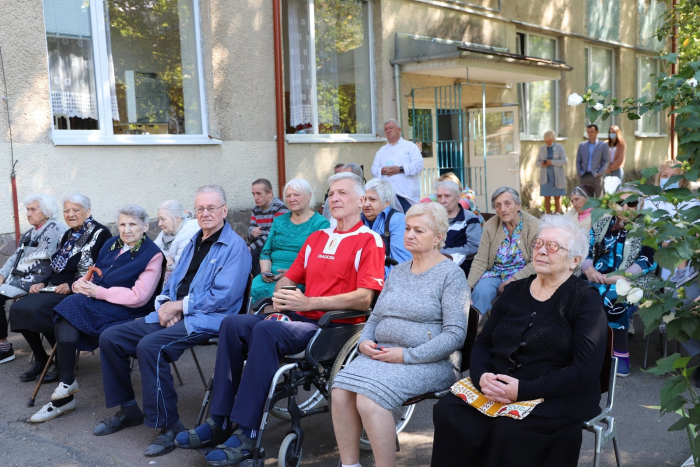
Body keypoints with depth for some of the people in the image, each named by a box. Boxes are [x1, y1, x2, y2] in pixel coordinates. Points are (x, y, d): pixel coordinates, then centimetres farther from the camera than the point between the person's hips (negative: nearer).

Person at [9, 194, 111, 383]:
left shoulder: (100, 233, -8)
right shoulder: (68, 235, 18)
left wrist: (71, 286, -22)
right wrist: (43, 283, 5)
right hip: (57, 288, 9)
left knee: (38, 310, -28)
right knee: (18, 308, -9)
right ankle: (40, 359, 4)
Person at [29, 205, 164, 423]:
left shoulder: (152, 255, -7)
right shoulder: (112, 244, 14)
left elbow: (139, 297, -16)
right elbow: (96, 275, 18)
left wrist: (98, 292, -16)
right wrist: (81, 284, -6)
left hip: (126, 312, -6)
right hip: (99, 305, 6)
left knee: (71, 306, -24)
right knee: (66, 316, -21)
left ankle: (67, 382, -13)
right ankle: (63, 396, -17)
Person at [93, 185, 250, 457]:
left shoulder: (235, 246, -8)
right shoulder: (193, 242, 20)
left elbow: (223, 296, -18)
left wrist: (178, 306, -14)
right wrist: (165, 303, -2)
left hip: (205, 320, -9)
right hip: (172, 315, 9)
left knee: (150, 345, -32)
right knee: (110, 338, 1)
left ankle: (168, 426, -18)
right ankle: (128, 410, 15)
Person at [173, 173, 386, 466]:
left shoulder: (369, 241, -4)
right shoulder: (317, 238, 20)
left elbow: (364, 299, -15)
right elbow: (289, 278, 24)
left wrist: (308, 303, -18)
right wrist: (280, 295, -1)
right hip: (302, 318, 8)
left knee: (266, 330, -30)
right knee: (234, 324, -11)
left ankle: (245, 435, -25)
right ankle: (220, 422, -11)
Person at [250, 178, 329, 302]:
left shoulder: (320, 224, 3)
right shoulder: (279, 221, 22)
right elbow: (265, 252, 20)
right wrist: (265, 270, -1)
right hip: (272, 275, 5)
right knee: (252, 289, -27)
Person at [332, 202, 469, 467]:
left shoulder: (451, 274, -3)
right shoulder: (397, 272, 19)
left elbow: (455, 335, -11)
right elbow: (375, 316, 22)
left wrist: (407, 355, -17)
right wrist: (364, 341, 0)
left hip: (430, 362, -6)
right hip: (381, 354, 6)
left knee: (369, 399, -29)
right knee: (340, 391, -20)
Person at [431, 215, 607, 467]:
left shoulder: (586, 300, -2)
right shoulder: (514, 291, 14)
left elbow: (586, 371, -12)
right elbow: (482, 343, 13)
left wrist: (524, 390, -20)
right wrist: (482, 377, -11)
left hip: (555, 397, -4)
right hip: (496, 388, 4)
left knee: (509, 431, -34)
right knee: (447, 412, -23)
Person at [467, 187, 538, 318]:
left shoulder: (533, 225, -7)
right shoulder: (490, 226, -1)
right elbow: (480, 261, -2)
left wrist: (513, 280, -20)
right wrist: (468, 285, -17)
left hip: (522, 275, -1)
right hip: (495, 273, 2)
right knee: (480, 292, -29)